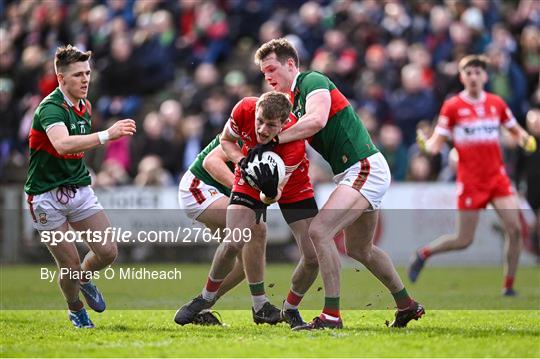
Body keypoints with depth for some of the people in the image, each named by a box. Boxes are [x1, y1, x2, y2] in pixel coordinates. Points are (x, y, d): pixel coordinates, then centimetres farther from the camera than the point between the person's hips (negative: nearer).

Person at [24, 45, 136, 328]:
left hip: (79, 189, 7)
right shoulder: (50, 108, -21)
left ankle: (85, 279, 28)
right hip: (46, 195, -7)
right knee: (70, 266, -5)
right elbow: (62, 144, -42)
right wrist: (107, 135, -49)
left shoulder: (84, 107, 7)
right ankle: (75, 310, 25)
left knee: (107, 252, -6)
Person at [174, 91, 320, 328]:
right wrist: (241, 161, -25)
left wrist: (270, 192, -55)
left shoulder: (294, 145, -38)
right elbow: (226, 140, -6)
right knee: (232, 244, -16)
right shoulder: (244, 109, -30)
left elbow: (273, 197, -32)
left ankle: (290, 309, 13)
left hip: (293, 185, -1)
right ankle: (206, 299, 8)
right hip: (251, 177, 2)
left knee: (313, 257, -12)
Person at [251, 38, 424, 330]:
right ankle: (406, 305, 38)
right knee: (359, 249, 23)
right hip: (354, 173, 11)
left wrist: (273, 141, -26)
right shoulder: (293, 101, 16)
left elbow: (317, 120, -30)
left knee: (319, 231, -21)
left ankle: (331, 315, -20)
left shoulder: (313, 81, -11)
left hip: (365, 169, -11)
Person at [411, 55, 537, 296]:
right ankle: (424, 253, 26)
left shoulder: (496, 103, 6)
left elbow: (516, 131, 19)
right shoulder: (452, 106, -4)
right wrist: (425, 145, -28)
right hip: (470, 181, -3)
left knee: (514, 229, -13)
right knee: (464, 240, -2)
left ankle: (509, 286, -1)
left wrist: (526, 140, -3)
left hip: (497, 177, 3)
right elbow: (436, 144, -5)